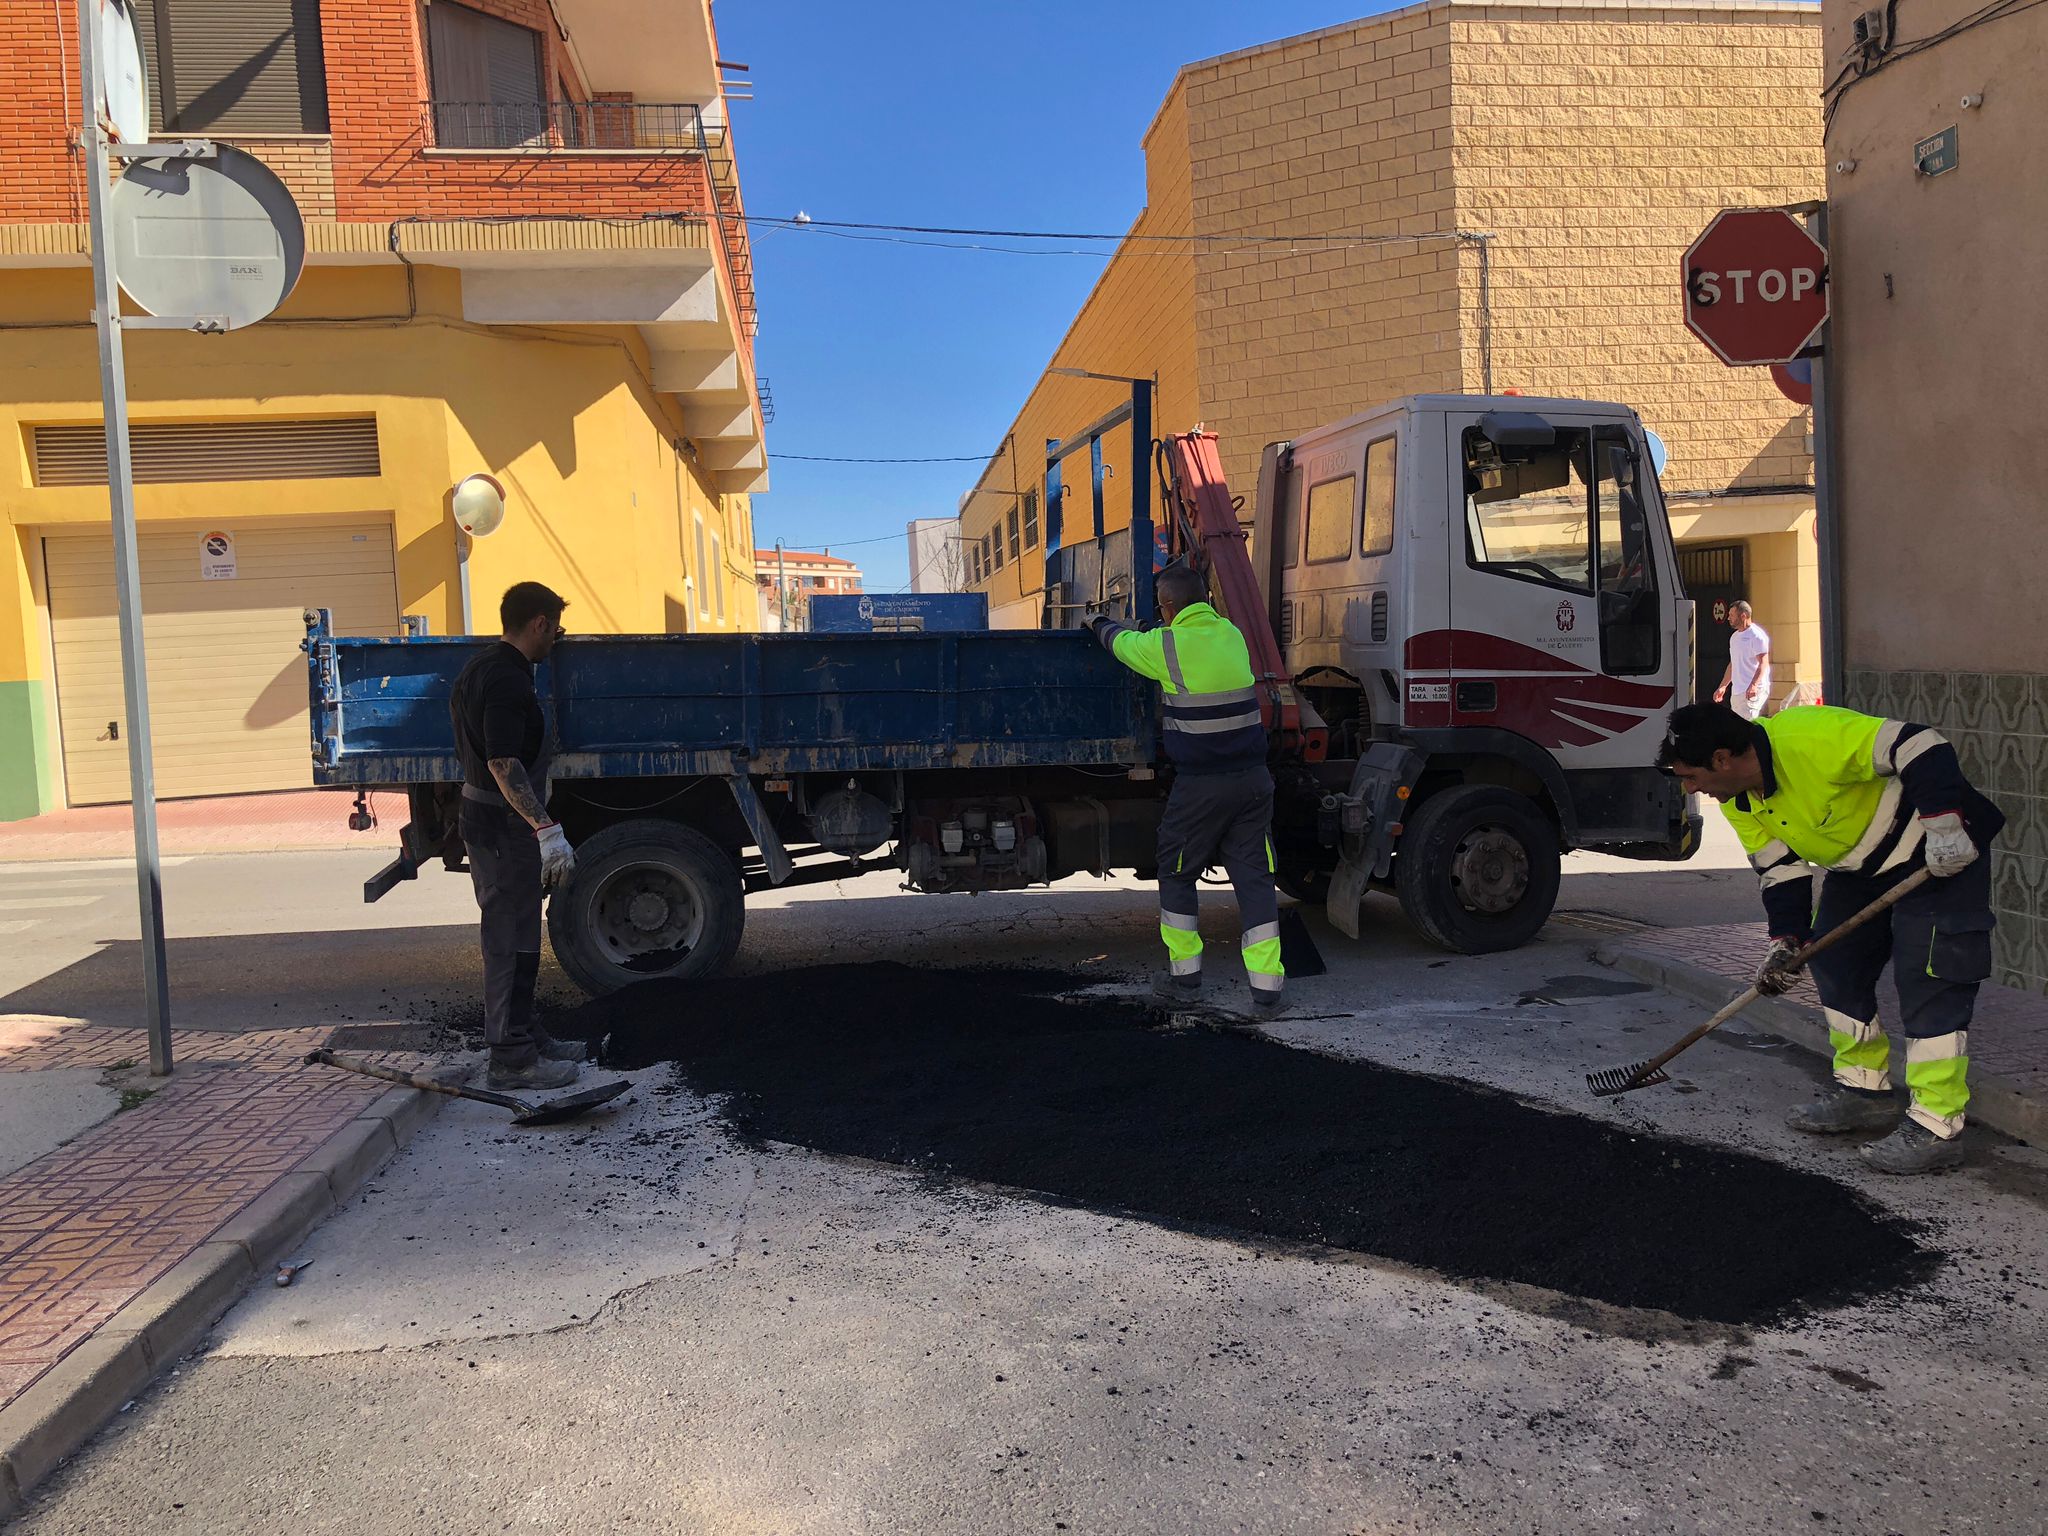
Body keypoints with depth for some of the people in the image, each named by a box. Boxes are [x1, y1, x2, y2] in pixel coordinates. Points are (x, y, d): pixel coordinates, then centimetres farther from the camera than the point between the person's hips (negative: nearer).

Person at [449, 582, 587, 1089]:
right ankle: (511, 1058, 3)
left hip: (487, 817, 11)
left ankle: (522, 1035, 28)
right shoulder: (506, 680, -21)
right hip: (504, 825, -11)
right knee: (510, 940, -4)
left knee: (516, 935, 18)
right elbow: (503, 765, -28)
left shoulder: (485, 668, 12)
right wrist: (547, 830, -32)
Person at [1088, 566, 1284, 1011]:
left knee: (1176, 875, 14)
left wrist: (1098, 624, 35)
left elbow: (1122, 641, 11)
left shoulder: (1166, 645, -9)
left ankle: (1185, 975, 19)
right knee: (1255, 878, 6)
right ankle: (1266, 984, 4)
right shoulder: (1232, 635, 9)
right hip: (1252, 779, 5)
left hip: (1199, 786, -5)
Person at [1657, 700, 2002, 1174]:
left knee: (1929, 981, -12)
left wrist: (1943, 824, -35)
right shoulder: (1737, 801, -5)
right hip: (1860, 865, 9)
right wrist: (1785, 943, -6)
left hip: (1941, 852, -9)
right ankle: (1864, 1090, 24)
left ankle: (1935, 1128, -8)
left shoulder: (1811, 738, -33)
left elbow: (1919, 746, -31)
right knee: (1833, 962, 10)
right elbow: (1779, 868, 2)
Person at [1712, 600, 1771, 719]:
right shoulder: (1734, 637, 19)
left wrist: (1753, 685, -32)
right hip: (1737, 691, 9)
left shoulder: (1757, 635, -10)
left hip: (1753, 691, -9)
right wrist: (1722, 687, 24)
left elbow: (1763, 663, -18)